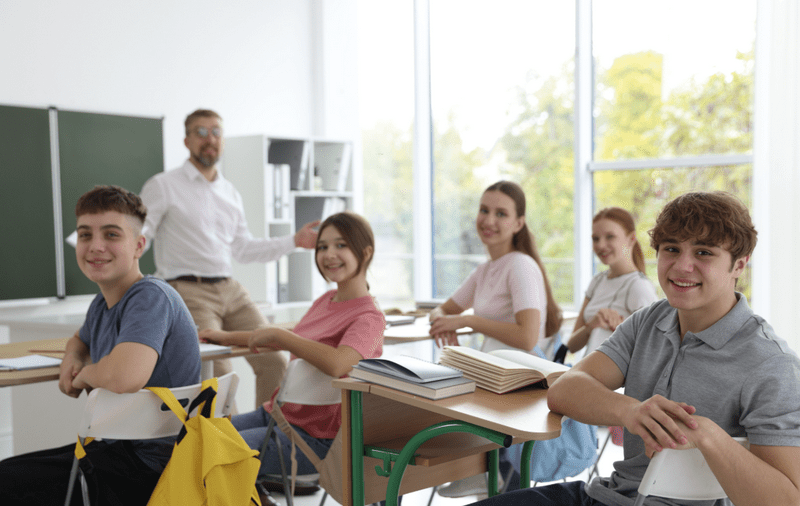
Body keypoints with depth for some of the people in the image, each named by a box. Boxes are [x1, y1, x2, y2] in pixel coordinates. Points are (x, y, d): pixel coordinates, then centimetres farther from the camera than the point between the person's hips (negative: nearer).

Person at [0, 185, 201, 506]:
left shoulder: (151, 297, -21)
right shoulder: (102, 305, 8)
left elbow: (125, 377, -39)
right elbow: (80, 339, 32)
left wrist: (85, 374, -15)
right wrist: (72, 359, 7)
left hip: (150, 465, -9)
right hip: (118, 448, 9)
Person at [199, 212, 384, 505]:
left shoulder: (368, 317, -16)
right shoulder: (325, 301, 10)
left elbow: (337, 364, -36)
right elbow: (293, 342, 28)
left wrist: (276, 334, -24)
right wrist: (226, 337, 28)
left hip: (313, 436, -8)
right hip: (276, 413, 8)